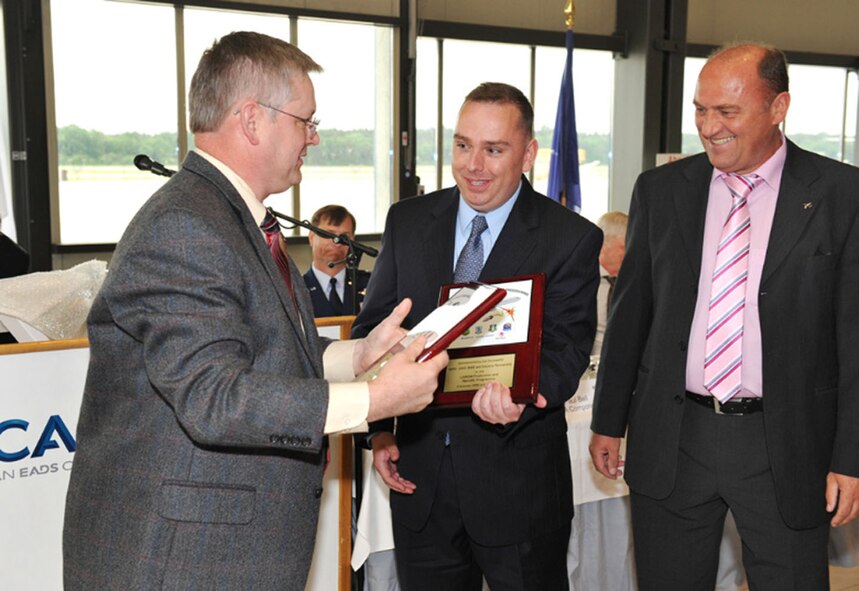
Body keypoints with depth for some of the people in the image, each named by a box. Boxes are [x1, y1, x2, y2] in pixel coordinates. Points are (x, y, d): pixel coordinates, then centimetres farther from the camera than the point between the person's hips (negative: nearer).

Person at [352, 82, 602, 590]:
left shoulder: (572, 239, -7)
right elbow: (373, 328, 7)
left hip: (518, 479, -3)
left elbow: (565, 348, -12)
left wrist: (519, 398, -34)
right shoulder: (408, 221, 3)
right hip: (419, 474, 3)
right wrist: (380, 427, -2)